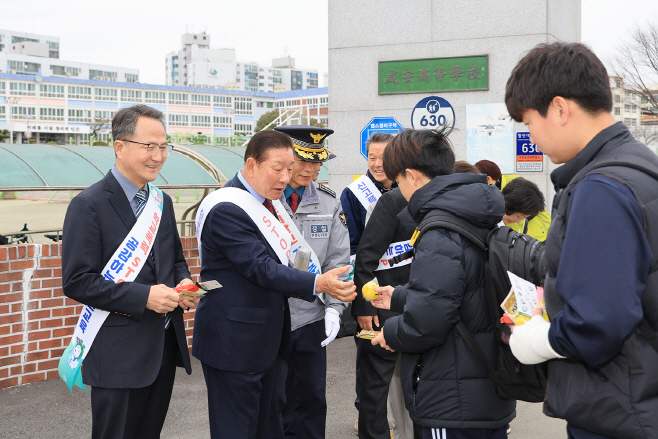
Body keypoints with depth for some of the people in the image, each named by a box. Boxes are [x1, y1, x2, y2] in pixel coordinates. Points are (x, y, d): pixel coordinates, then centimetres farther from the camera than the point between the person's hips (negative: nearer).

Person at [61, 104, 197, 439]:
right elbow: (76, 282, -16)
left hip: (165, 345, 7)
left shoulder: (162, 201, 10)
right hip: (118, 353, -7)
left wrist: (183, 282, -3)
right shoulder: (89, 205, -13)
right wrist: (143, 297, -23)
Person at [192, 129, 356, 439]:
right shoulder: (227, 209, -18)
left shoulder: (267, 203, 13)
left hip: (268, 341, 9)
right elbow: (261, 268, -25)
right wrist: (318, 283, -32)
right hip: (234, 342, -9)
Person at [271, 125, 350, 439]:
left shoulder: (329, 204, 6)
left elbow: (337, 261, 5)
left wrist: (334, 308, -6)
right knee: (272, 405, 6)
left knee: (312, 401, 12)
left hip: (311, 321, 3)